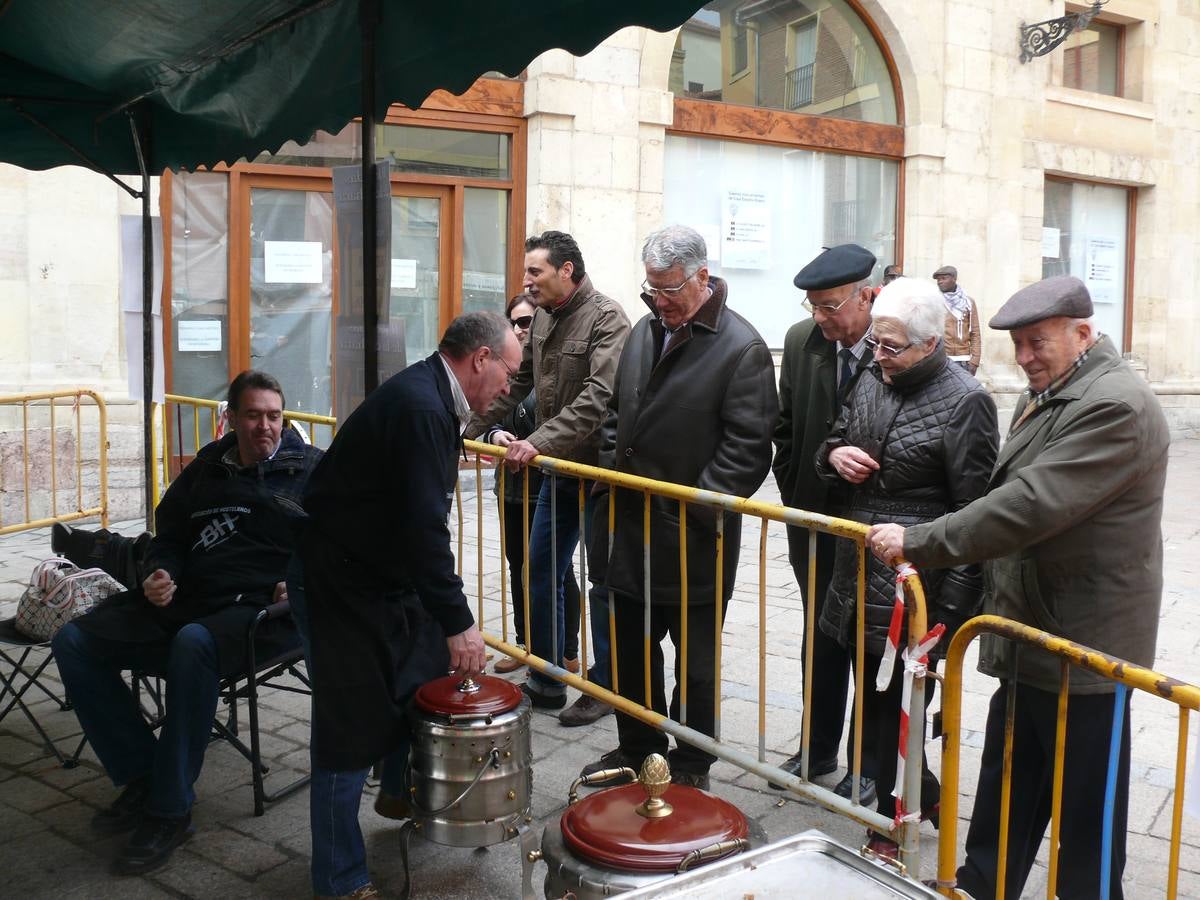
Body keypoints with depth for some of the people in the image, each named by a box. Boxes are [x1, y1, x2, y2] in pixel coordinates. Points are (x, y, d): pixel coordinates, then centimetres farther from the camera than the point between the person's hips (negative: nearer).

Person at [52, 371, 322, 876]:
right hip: (187, 600, 7)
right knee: (74, 641, -9)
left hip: (264, 608, -6)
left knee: (193, 643, -39)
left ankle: (170, 812, -25)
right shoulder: (207, 468, 19)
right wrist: (160, 574, 3)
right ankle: (140, 775, -2)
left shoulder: (311, 470, 5)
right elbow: (169, 536, 26)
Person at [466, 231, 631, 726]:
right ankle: (546, 682, 26)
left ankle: (605, 686, 20)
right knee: (542, 574, 13)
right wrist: (470, 427, 11)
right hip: (558, 468, 8)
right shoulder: (543, 318, 7)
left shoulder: (606, 318, -17)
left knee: (604, 582, 5)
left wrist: (539, 441, -33)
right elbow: (518, 381, 15)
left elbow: (597, 397, -28)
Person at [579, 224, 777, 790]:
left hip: (693, 537, -7)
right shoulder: (645, 330, 9)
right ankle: (637, 748, 38)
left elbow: (746, 449, -17)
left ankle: (691, 766, 26)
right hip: (631, 526, 7)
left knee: (696, 661, 9)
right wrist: (611, 474, 7)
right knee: (630, 649, 20)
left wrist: (696, 510, -19)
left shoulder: (740, 349, -14)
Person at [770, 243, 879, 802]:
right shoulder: (801, 341, -1)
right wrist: (795, 498, 1)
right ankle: (818, 751, 34)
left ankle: (867, 764, 27)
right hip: (814, 521, 5)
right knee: (821, 643, 17)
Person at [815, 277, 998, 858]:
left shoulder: (964, 402, -13)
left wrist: (952, 606, -16)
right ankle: (925, 796, 40)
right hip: (859, 576, 7)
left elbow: (975, 512, -13)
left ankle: (893, 831, 25)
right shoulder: (872, 381, 9)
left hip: (915, 587, -7)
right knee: (877, 698, 17)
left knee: (893, 709, 4)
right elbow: (834, 444, 23)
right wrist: (834, 455, -3)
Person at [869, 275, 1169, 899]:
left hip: (1083, 645, -9)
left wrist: (917, 542, -25)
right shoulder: (1045, 397, 12)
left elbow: (1031, 504, -29)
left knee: (1085, 811, 7)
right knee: (1005, 792, 20)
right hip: (1031, 639, 10)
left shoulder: (1115, 405, -21)